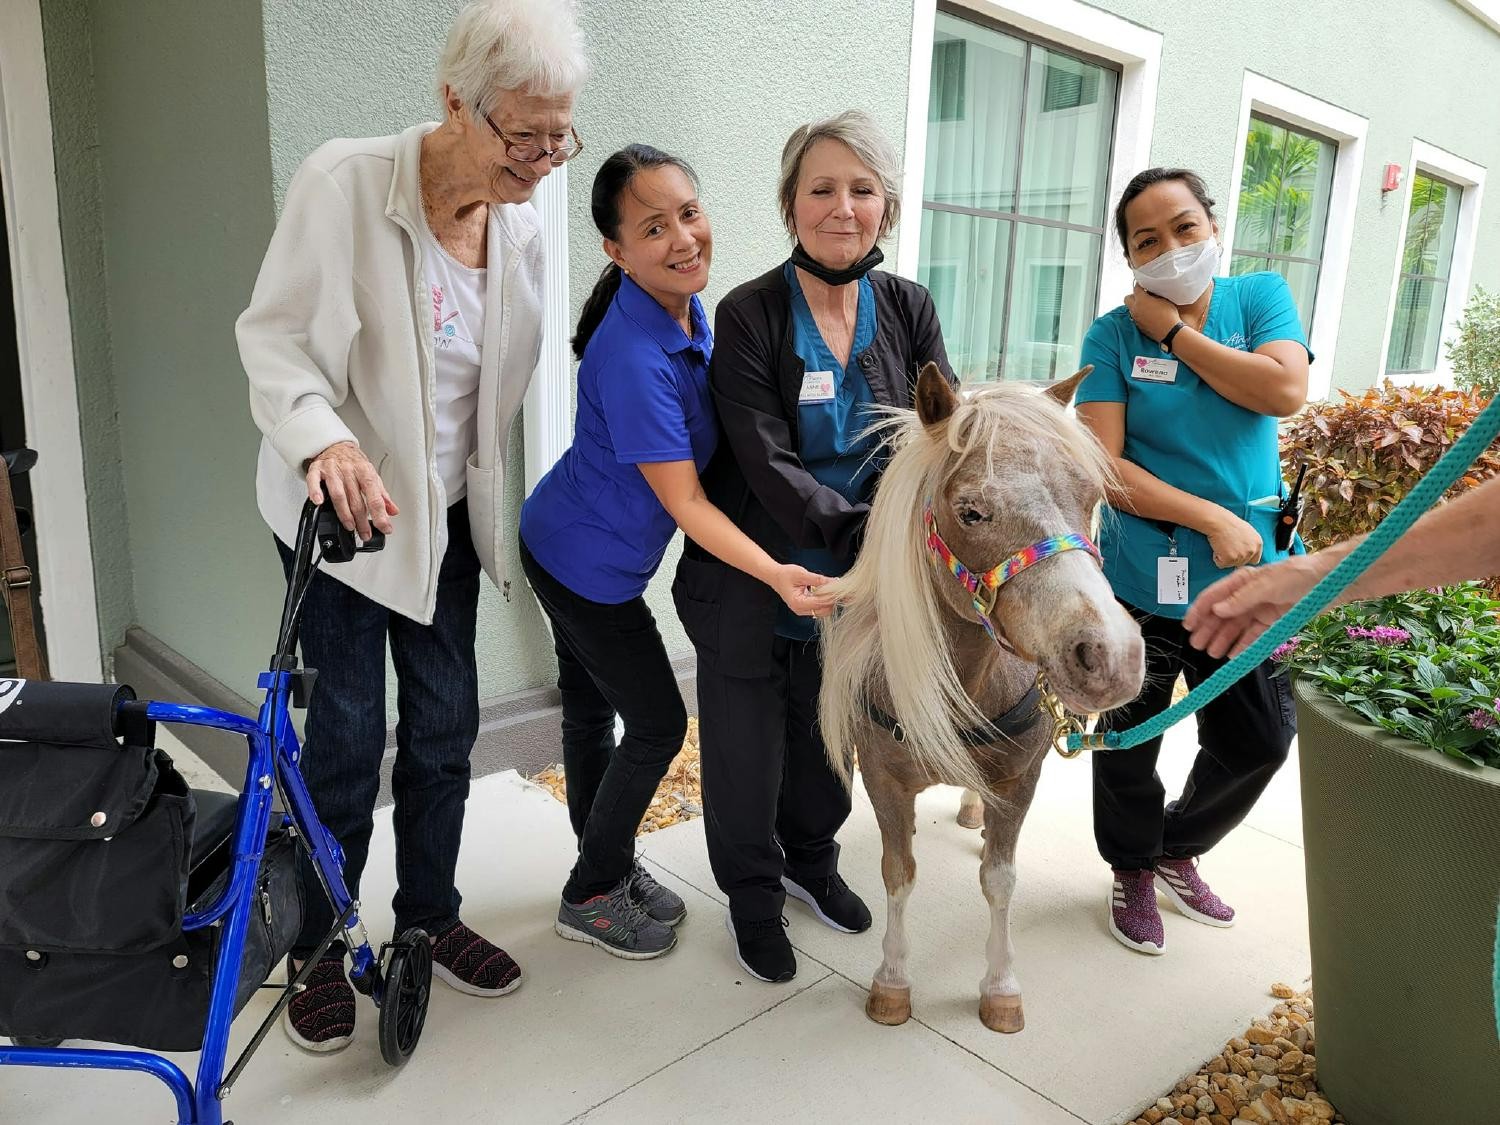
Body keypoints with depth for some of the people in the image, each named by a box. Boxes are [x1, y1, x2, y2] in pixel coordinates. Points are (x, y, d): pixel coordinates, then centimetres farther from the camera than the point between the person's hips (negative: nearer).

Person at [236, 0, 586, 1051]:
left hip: (445, 510, 5)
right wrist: (325, 439, -32)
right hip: (338, 505, -5)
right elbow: (274, 336, -14)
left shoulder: (521, 222, -1)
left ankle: (430, 916, 32)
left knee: (447, 721, 11)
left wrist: (479, 492, 14)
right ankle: (319, 951, 24)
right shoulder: (344, 183, -17)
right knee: (349, 730, 1)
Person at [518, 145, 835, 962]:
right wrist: (775, 574, -33)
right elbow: (683, 503, -27)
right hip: (589, 566, -8)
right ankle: (591, 896, 23)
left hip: (565, 549, 8)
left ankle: (609, 865, 40)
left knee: (590, 710, 20)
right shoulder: (632, 357, -30)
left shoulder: (688, 313, -2)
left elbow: (716, 436, 9)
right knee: (658, 724, 3)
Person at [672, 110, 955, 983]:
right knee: (747, 746, 12)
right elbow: (770, 468, -23)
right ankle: (753, 895, 37)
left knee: (829, 733, 22)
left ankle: (811, 859, 48)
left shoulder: (908, 308, -2)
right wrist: (870, 537, -36)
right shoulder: (749, 318, -16)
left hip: (855, 583, 4)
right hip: (754, 582, -4)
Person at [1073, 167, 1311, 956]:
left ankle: (1179, 850, 40)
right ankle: (1133, 871, 38)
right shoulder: (1113, 335, -6)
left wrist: (1175, 332, -14)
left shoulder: (1261, 297, 2)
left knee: (1260, 741, 13)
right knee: (1130, 742, 11)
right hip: (1144, 579, -2)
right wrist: (1212, 518, -19)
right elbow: (1103, 467, -15)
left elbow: (1286, 391, -17)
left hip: (1248, 573, 3)